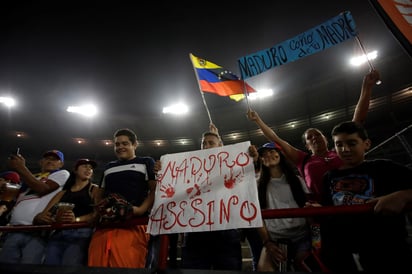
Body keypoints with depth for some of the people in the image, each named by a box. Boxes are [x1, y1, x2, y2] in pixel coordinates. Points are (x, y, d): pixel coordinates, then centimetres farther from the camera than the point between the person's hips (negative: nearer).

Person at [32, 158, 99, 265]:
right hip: (58, 234, 4)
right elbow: (40, 217, 16)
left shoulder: (94, 189, 12)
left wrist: (76, 219, -22)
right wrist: (40, 217, -9)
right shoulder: (62, 193, 24)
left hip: (81, 234, -4)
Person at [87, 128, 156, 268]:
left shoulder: (146, 162, 11)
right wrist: (99, 209, 7)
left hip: (133, 225, -5)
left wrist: (141, 209, -14)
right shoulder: (108, 167, 26)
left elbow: (155, 190, 2)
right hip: (104, 225, 5)